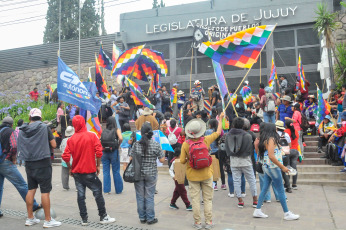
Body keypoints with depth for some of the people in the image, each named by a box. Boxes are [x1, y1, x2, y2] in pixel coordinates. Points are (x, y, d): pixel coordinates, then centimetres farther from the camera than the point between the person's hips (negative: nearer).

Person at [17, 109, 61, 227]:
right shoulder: (44, 127, -9)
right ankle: (48, 220, 7)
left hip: (29, 164, 5)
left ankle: (30, 218, 24)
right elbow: (54, 145, -6)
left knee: (31, 190, 15)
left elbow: (20, 148, 12)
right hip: (43, 164, -5)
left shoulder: (22, 130, 4)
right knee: (45, 191, 0)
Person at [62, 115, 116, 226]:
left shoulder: (71, 139, -2)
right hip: (89, 171, -3)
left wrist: (70, 168, 8)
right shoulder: (92, 136, -8)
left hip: (76, 172, 3)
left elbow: (65, 156, -6)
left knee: (80, 195, 9)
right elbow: (99, 152, -14)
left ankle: (84, 219, 14)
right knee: (98, 193, 7)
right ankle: (103, 217, 14)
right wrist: (98, 166, -3)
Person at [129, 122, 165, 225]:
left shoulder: (136, 144, -4)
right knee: (149, 197, 8)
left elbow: (131, 159, -3)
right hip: (151, 174, -1)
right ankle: (150, 218, 17)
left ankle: (142, 218, 22)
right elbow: (162, 160, -6)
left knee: (140, 196, 12)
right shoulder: (156, 145, -9)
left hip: (138, 174, 2)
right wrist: (162, 152, 12)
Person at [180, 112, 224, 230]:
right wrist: (220, 118, 19)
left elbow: (182, 161, -9)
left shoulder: (185, 144, -11)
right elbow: (218, 132, 7)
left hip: (192, 175, 0)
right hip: (206, 174, 1)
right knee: (208, 199, 11)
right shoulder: (206, 140, -10)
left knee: (195, 199, 8)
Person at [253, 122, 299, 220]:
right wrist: (282, 167, -20)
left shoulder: (264, 140, 11)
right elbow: (271, 156, -23)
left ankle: (257, 211, 14)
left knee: (264, 189, 11)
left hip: (266, 167, 9)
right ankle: (287, 213, 9)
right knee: (281, 191, 0)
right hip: (273, 167, -9)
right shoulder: (271, 139, -15)